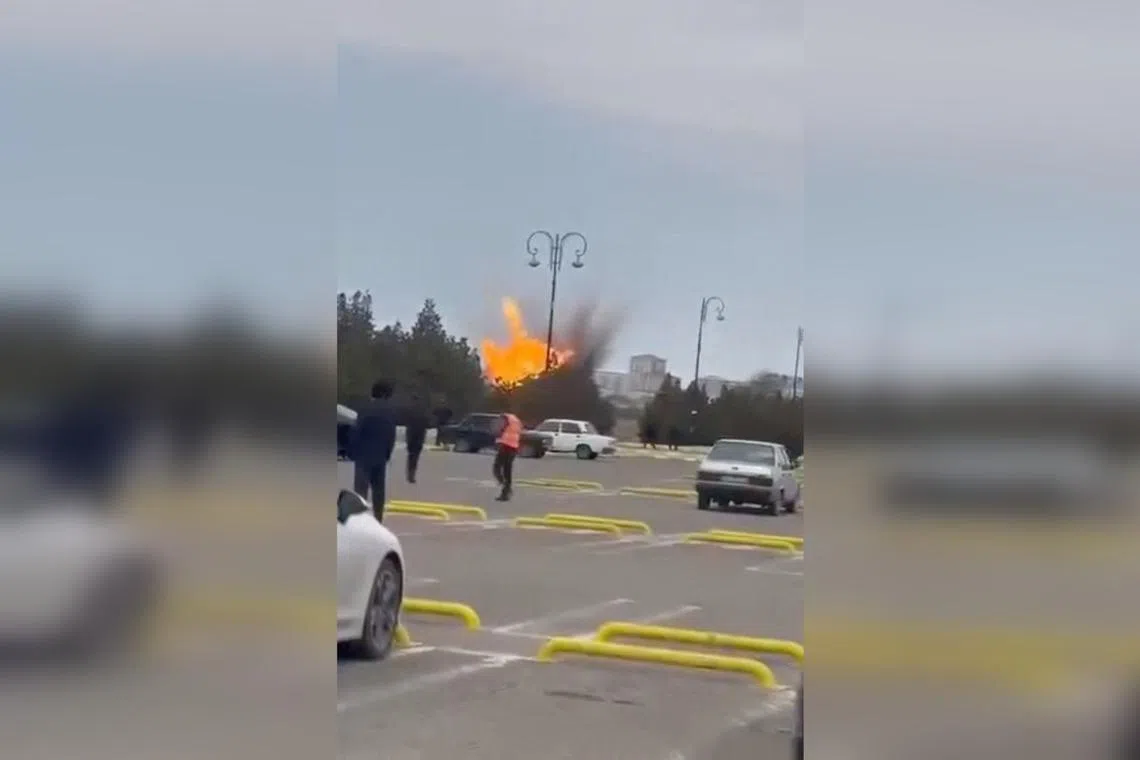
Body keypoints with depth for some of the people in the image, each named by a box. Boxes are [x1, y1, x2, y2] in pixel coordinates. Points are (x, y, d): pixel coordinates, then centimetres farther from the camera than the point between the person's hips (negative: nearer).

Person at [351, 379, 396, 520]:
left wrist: (354, 452, -2)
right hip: (381, 457, 6)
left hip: (364, 456, -5)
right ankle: (378, 520, 18)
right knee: (378, 490, 14)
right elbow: (392, 436, 7)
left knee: (361, 489, -8)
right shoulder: (390, 412, 4)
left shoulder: (367, 409, -14)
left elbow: (357, 432, -13)